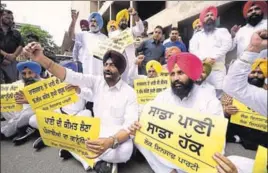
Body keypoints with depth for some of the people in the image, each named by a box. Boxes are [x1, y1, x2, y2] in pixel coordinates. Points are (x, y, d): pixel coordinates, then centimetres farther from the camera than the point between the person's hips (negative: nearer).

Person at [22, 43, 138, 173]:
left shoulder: (129, 93, -14)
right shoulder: (96, 81, -3)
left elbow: (130, 126, -23)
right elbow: (71, 76, -18)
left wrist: (111, 142, -43)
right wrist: (41, 59, -33)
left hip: (117, 136, -3)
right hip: (96, 132, 4)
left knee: (124, 151, -36)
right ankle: (98, 162, -13)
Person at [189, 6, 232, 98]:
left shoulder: (222, 31, 18)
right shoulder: (197, 35, 21)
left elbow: (227, 45, 2)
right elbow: (192, 49, 6)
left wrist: (213, 57, -11)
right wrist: (204, 59, -10)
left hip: (218, 68, -1)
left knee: (218, 92, -8)